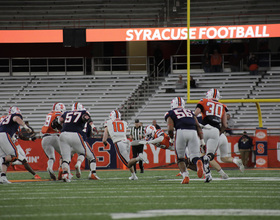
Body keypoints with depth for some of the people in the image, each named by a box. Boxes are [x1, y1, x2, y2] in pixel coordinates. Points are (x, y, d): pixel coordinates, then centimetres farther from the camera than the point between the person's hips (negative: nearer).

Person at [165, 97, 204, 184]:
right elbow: (198, 126, 19)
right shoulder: (190, 112, 29)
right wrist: (202, 139, 18)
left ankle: (185, 176, -4)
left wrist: (171, 138, 21)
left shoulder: (170, 113, 17)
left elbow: (170, 129, 4)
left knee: (180, 158, 15)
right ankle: (198, 163, -35)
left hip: (181, 132, -2)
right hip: (193, 132, 2)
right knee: (194, 156, 2)